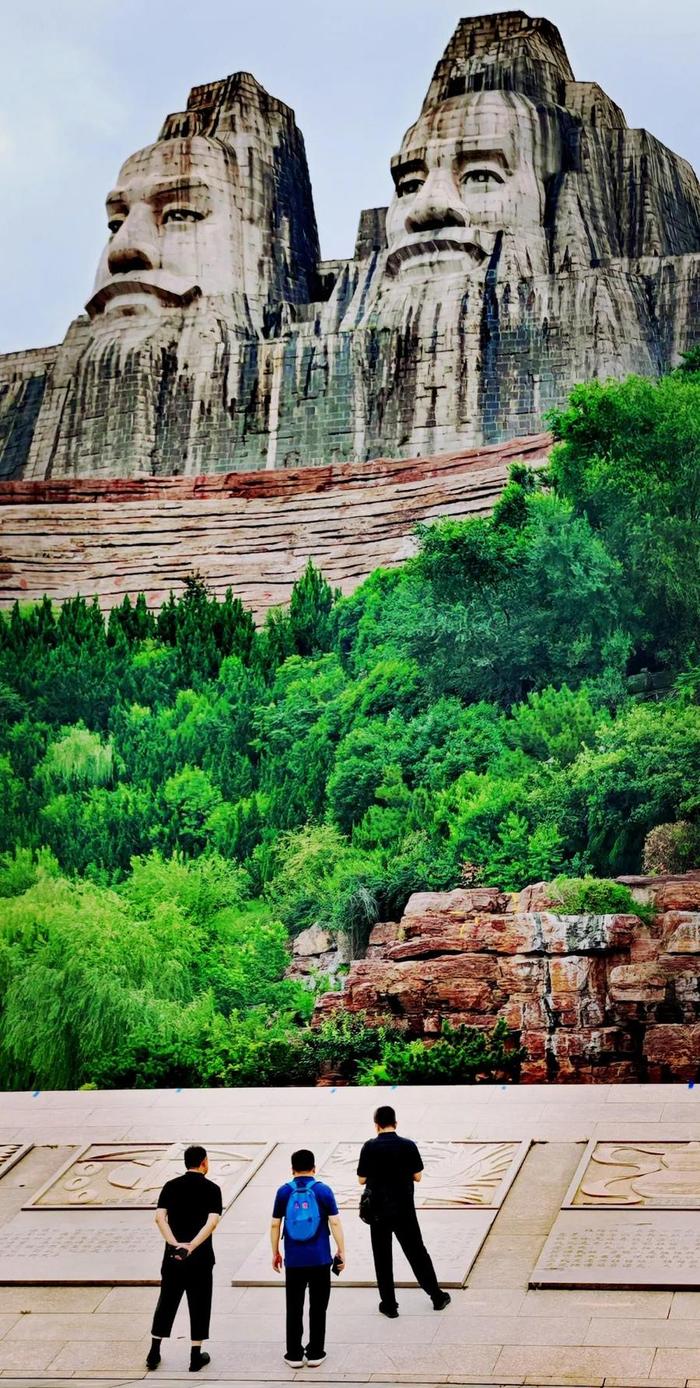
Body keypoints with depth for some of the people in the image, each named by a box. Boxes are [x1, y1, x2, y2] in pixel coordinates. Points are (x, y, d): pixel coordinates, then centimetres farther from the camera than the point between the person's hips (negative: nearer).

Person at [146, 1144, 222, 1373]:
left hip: (173, 1255, 3)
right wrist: (192, 1245, -22)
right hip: (200, 1258, -3)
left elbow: (159, 1217, -9)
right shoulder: (211, 1189, -5)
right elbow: (212, 1222, -18)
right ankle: (196, 1357, 12)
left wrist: (175, 1244, -15)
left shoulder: (171, 1186, 3)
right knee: (199, 1305, 8)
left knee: (166, 1303, 13)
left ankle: (154, 1354, 17)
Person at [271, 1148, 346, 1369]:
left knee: (294, 1308, 10)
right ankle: (315, 1354, 13)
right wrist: (341, 1252, 3)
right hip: (320, 1260, -1)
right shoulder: (323, 1191, -4)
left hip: (293, 1260, 1)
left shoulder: (284, 1192, -1)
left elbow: (275, 1224, 2)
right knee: (318, 1308, 10)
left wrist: (275, 1252, 13)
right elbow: (335, 1223, -6)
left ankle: (294, 1355, 14)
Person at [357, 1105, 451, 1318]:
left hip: (379, 1210, -1)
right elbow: (417, 1176, -2)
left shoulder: (370, 1147, -11)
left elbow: (362, 1179, -6)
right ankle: (437, 1296, 21)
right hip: (405, 1209, 1)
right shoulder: (408, 1145, -8)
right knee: (417, 1252, 14)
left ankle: (389, 1304, 13)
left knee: (382, 1257, 10)